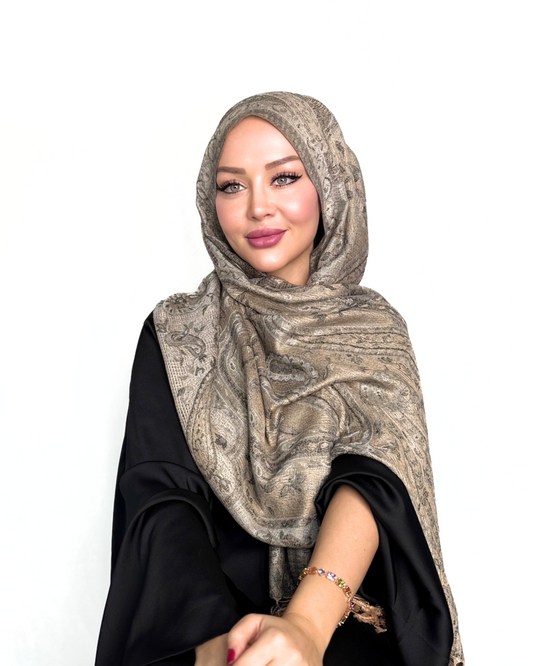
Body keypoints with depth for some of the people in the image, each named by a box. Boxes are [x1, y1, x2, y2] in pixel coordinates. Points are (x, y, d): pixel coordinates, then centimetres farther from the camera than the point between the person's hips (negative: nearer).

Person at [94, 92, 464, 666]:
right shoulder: (175, 334, 6)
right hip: (202, 609, 1)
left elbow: (375, 474, -10)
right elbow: (162, 491, -6)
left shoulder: (375, 331, 7)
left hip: (349, 617, 0)